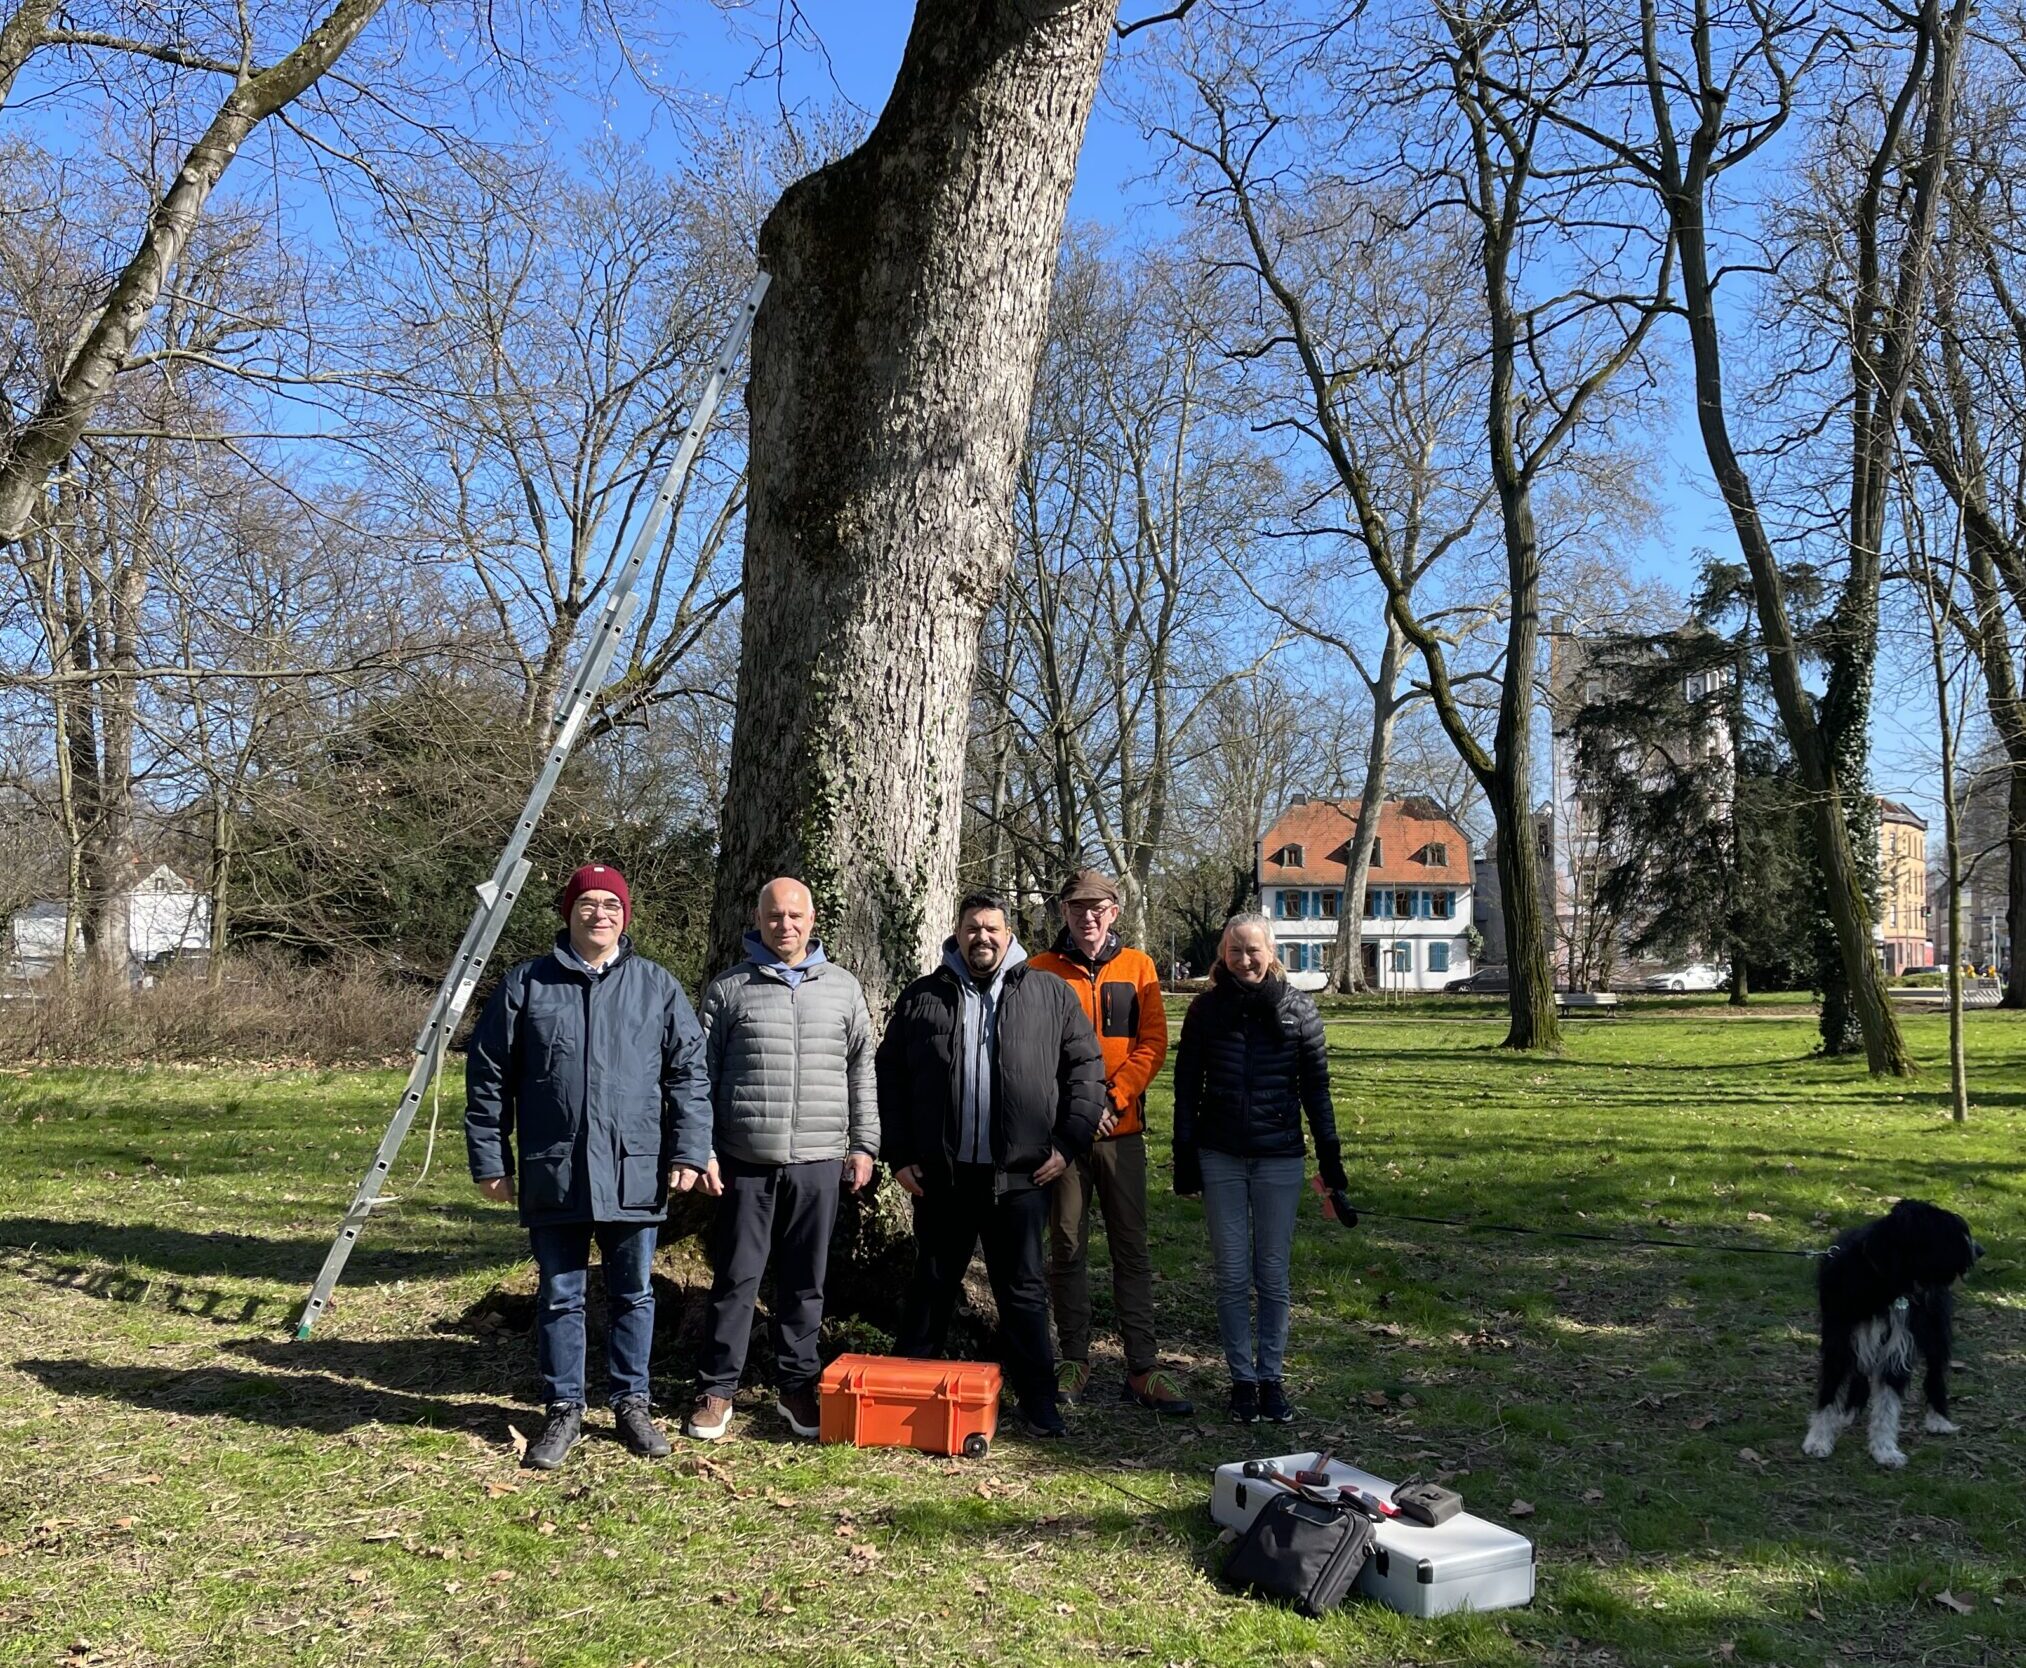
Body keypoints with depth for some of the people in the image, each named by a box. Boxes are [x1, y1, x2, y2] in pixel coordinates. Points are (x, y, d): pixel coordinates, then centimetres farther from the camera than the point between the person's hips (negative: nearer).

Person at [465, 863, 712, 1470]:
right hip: (553, 1173, 0)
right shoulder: (525, 984, 3)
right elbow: (488, 1078, 5)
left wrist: (688, 1151, -3)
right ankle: (564, 1410, 23)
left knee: (633, 1295, 12)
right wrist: (489, 1161, 1)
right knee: (559, 1297, 9)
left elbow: (689, 1074, 5)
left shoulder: (658, 986, 4)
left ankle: (631, 1403, 26)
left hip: (634, 1174, 1)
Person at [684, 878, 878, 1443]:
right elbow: (702, 1075, 4)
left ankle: (796, 1384, 22)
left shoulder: (843, 988, 9)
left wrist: (863, 1145, 8)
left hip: (818, 1162, 2)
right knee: (736, 1278, 3)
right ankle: (716, 1390, 14)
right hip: (746, 1162, -1)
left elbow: (861, 1071, 12)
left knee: (805, 1281, 9)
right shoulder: (728, 989, 3)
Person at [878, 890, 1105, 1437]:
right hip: (940, 1174, 1)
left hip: (1019, 1174, -1)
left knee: (1023, 1290, 6)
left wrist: (1069, 1143, -1)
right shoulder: (922, 997, 6)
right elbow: (888, 1075, 8)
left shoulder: (1050, 994, 4)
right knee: (932, 1285, 13)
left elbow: (1085, 1067, 5)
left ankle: (1037, 1400, 15)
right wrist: (899, 1155, 3)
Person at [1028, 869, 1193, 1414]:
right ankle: (1074, 1363, 15)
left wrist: (1113, 1098, -11)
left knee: (1132, 1247, 3)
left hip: (1122, 1127, 1)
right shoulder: (1043, 970, 3)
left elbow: (1153, 1042, 1)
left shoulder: (1137, 966, 6)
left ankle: (1141, 1369, 8)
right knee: (1067, 1248, 5)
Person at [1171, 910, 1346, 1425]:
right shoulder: (1206, 1009, 0)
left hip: (1280, 1158, 0)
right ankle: (1242, 1377, 15)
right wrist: (1185, 1158, 0)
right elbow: (1187, 1088, 3)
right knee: (1233, 1275, 5)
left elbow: (1315, 1087, 3)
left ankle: (1271, 1376, 18)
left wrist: (1329, 1156, 0)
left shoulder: (1298, 1010, -1)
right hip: (1221, 1159, 1)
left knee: (1273, 1275, 7)